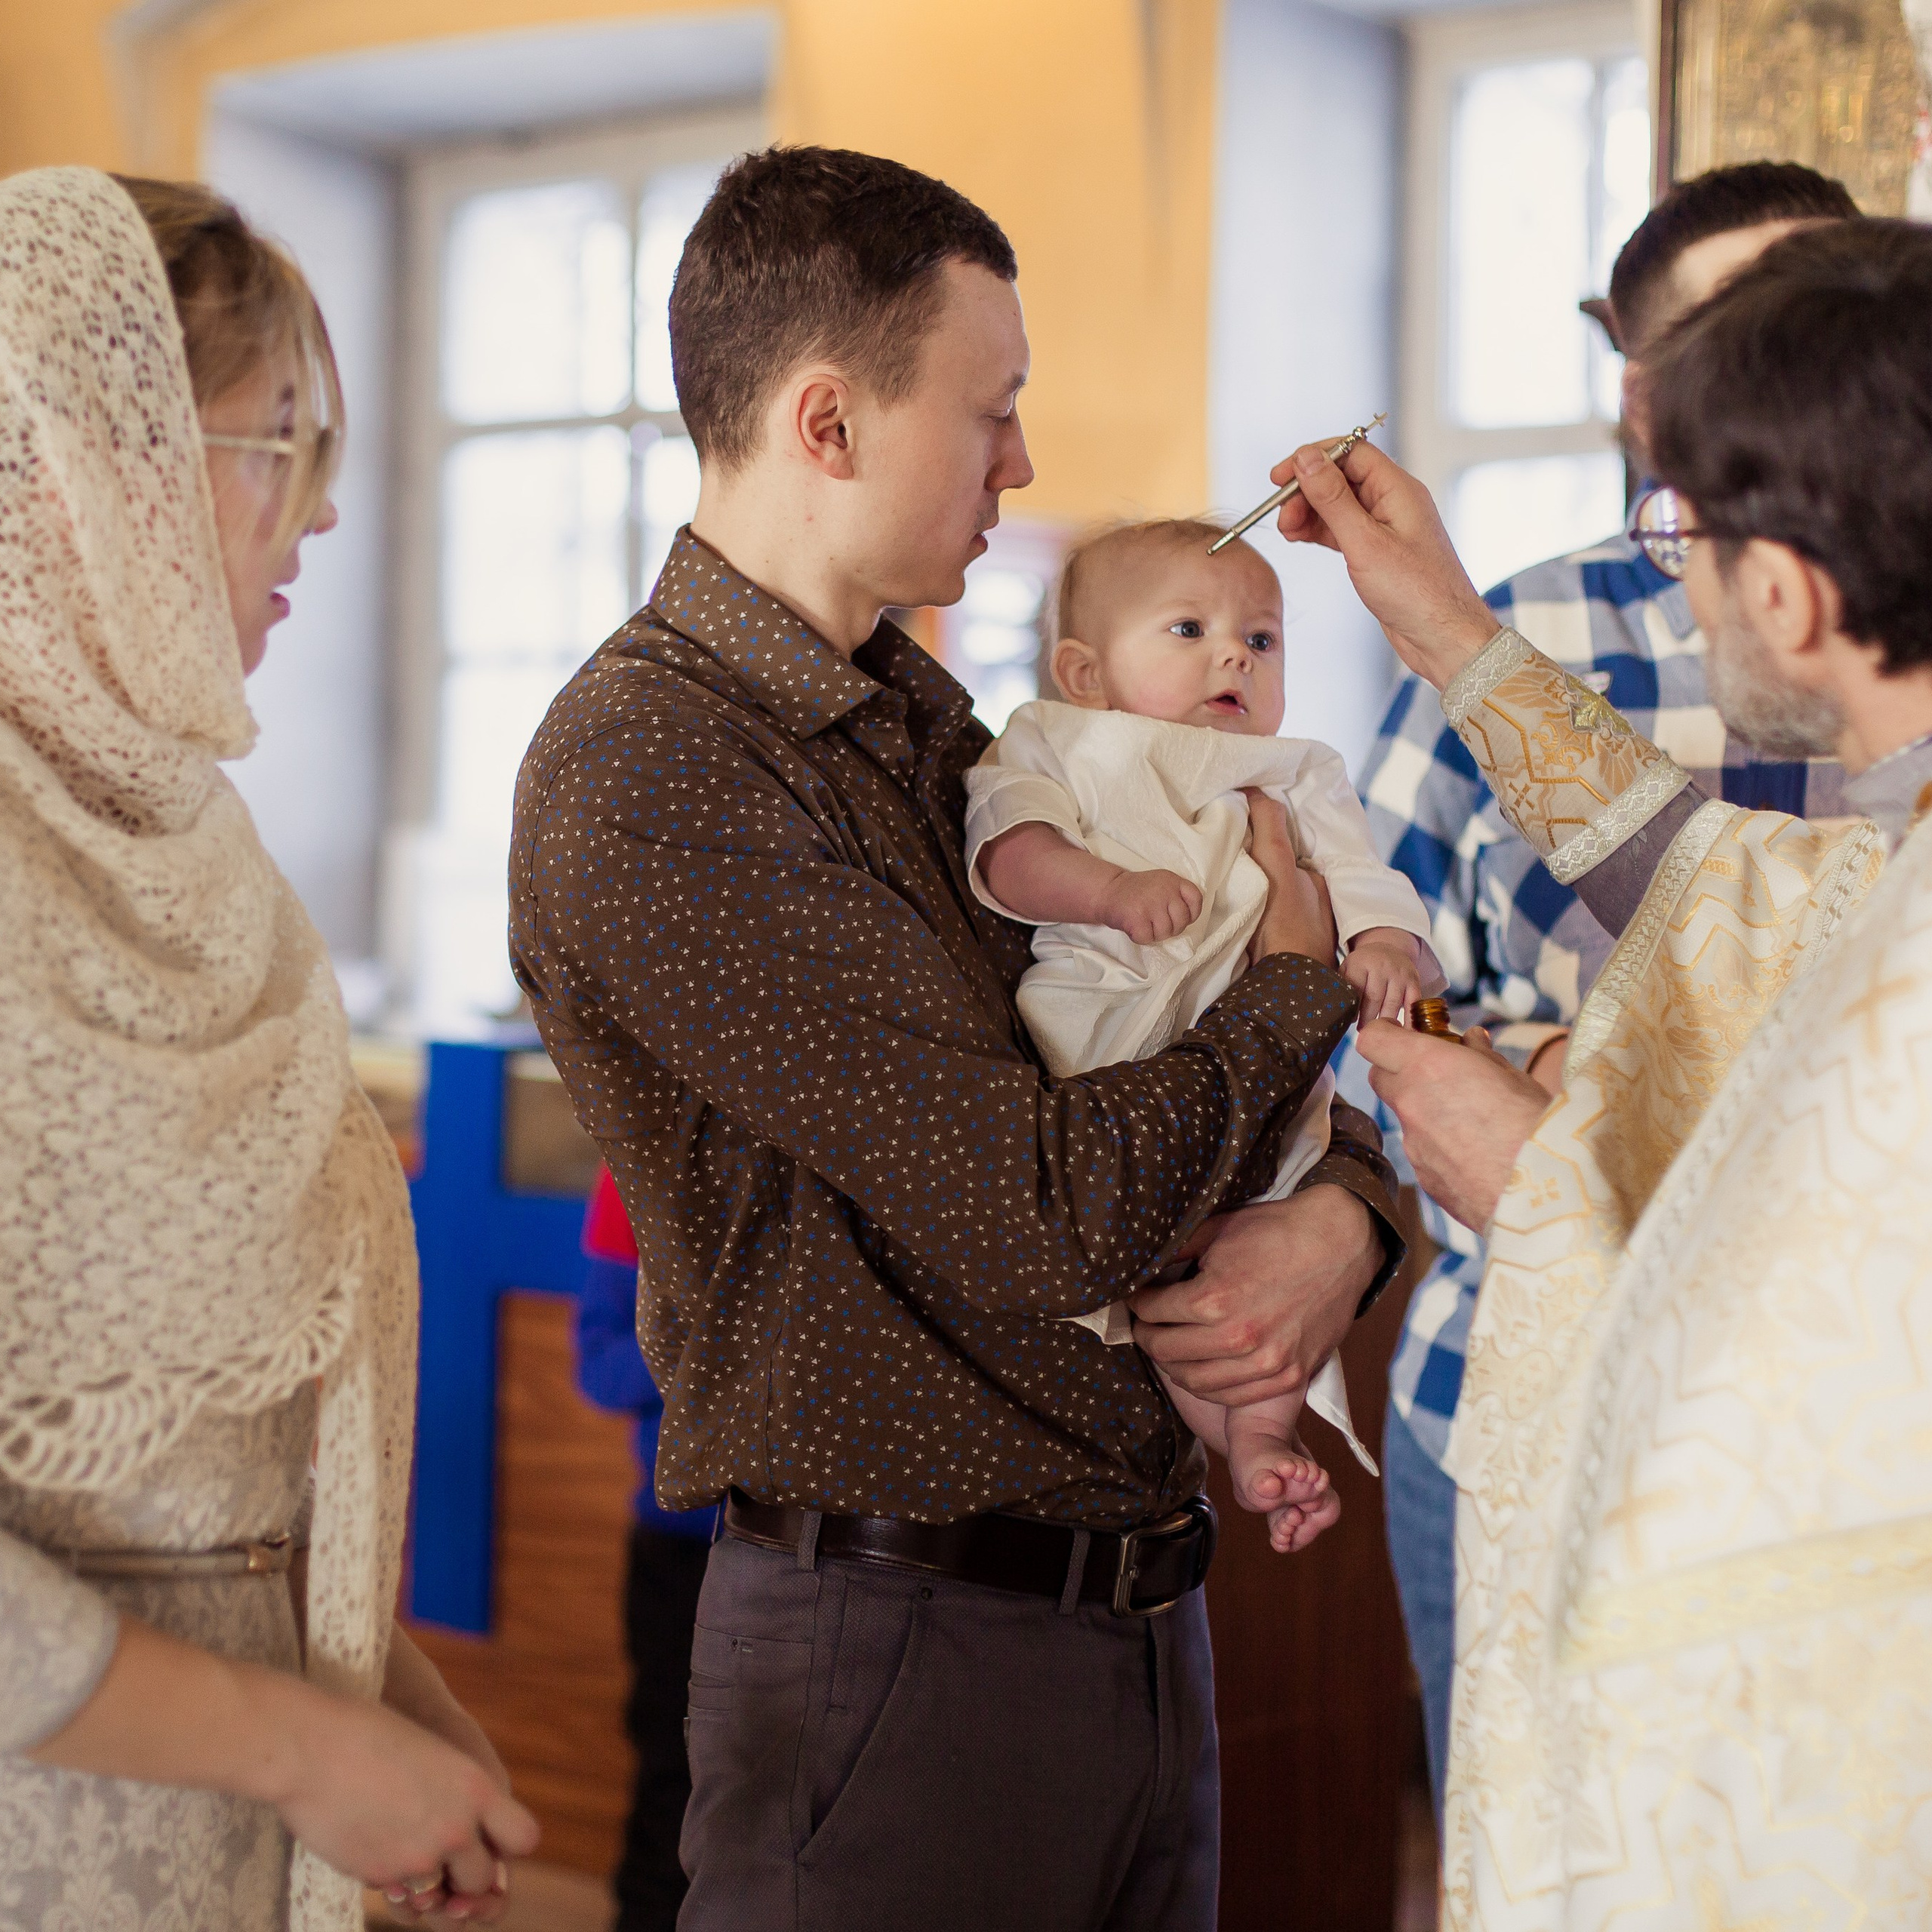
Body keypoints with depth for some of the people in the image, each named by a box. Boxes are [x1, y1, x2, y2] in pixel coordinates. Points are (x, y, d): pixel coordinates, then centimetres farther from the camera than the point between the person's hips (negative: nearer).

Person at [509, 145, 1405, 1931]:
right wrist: (1303, 979, -6)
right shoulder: (643, 775, -19)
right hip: (902, 1649, -8)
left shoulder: (913, 712, 10)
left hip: (1138, 1622, 8)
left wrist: (1344, 1215, -8)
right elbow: (1050, 1214, -22)